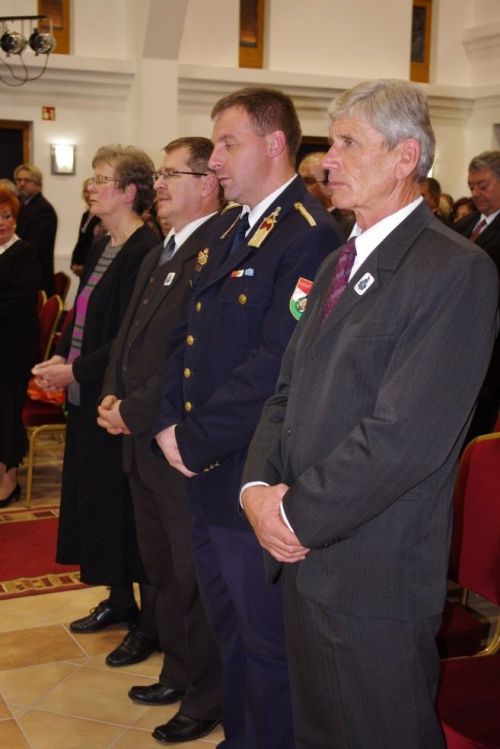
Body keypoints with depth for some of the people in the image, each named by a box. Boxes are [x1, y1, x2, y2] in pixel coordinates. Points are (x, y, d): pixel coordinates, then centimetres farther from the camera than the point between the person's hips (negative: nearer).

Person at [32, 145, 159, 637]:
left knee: (124, 500, 1)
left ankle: (151, 617, 16)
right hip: (88, 397, 9)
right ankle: (119, 599, 32)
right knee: (95, 497, 16)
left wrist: (76, 371, -17)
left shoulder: (145, 252, -17)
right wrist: (61, 359, 1)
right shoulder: (102, 247, 12)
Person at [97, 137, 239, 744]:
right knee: (164, 572, 21)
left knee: (195, 579, 5)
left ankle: (206, 700, 22)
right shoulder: (158, 256, 16)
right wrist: (112, 397, 2)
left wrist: (133, 412, -17)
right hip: (144, 443, 9)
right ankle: (178, 675, 38)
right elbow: (129, 336, 19)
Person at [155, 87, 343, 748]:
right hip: (208, 474, 9)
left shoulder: (309, 237, -18)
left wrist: (196, 440, -17)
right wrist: (172, 422, -2)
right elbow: (190, 339, 13)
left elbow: (276, 367, -25)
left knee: (267, 643, 8)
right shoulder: (232, 235, 13)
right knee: (228, 628, 24)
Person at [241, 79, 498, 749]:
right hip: (305, 554, 8)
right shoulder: (337, 264, 14)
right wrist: (260, 483, -5)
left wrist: (298, 514, -16)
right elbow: (288, 388, 12)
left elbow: (406, 434, -23)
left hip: (375, 574, -8)